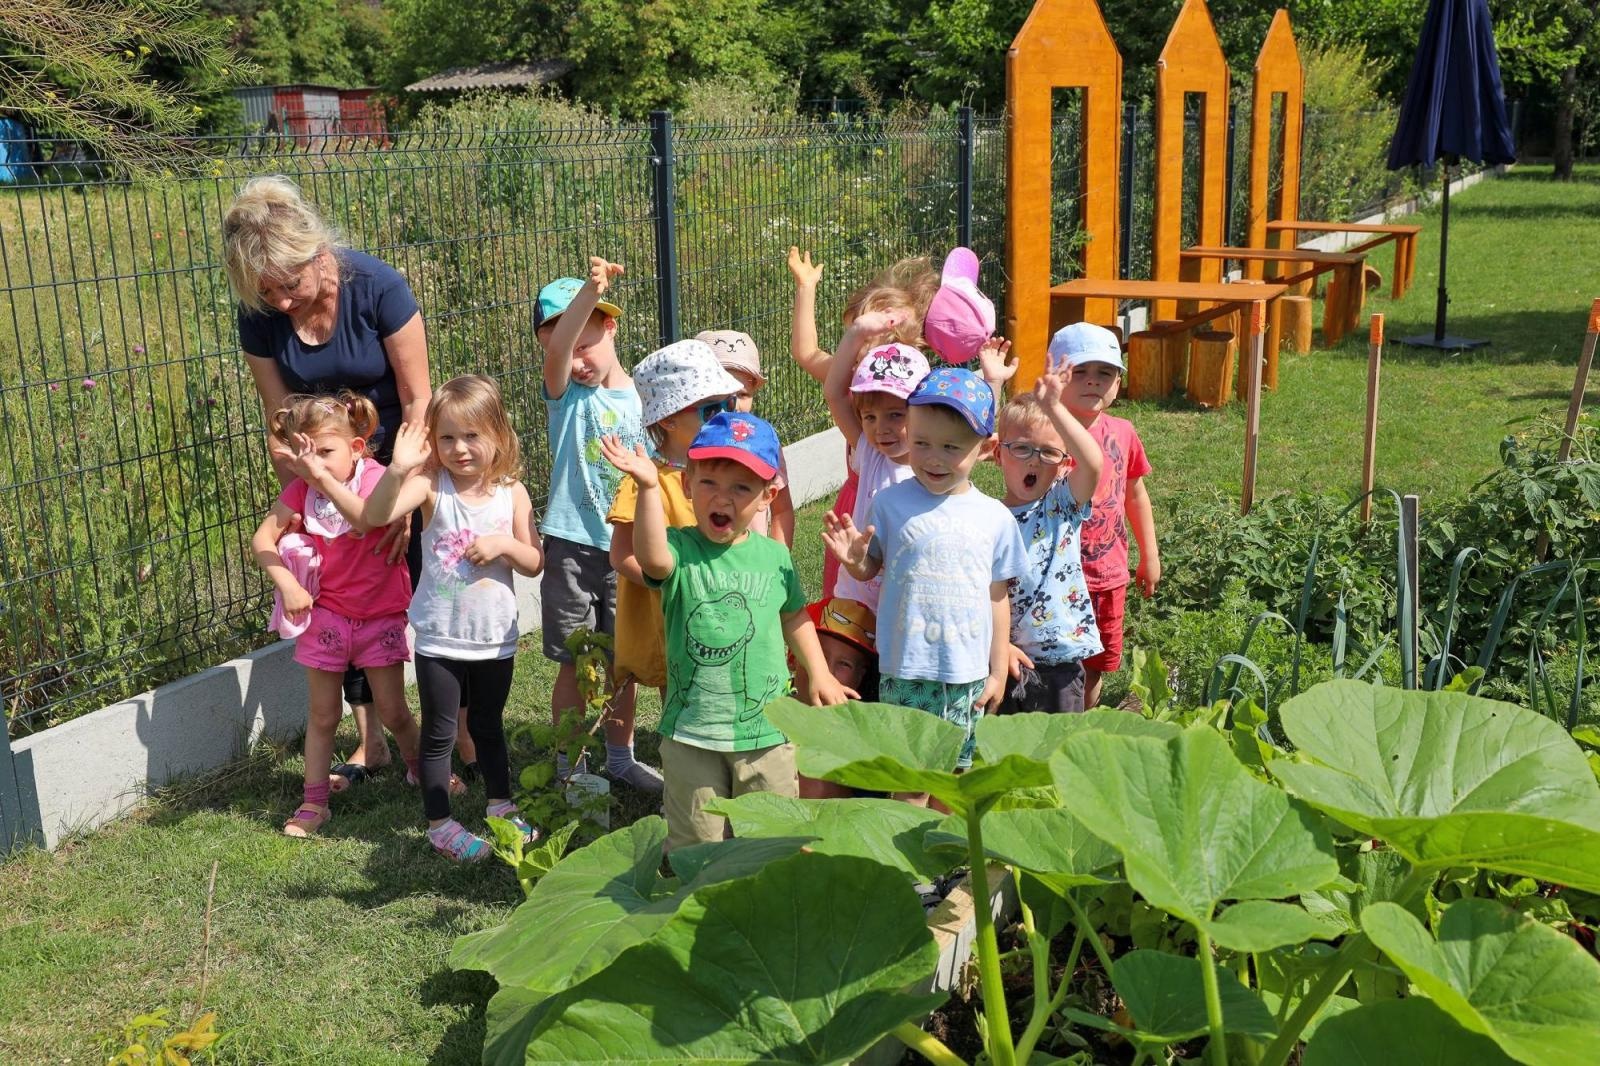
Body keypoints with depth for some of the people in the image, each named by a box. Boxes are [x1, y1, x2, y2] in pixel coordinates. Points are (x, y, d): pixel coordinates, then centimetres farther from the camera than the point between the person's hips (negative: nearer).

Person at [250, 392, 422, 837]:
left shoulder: (375, 477, -17)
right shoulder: (300, 489, -6)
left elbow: (367, 519, -38)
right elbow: (263, 538, -7)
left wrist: (323, 475, -42)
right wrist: (286, 583, -20)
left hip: (380, 615, -3)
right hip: (326, 613, 3)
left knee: (393, 712, 6)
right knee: (322, 716, 11)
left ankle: (422, 770, 33)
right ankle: (314, 803, 21)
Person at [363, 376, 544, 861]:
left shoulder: (512, 493, -4)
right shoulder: (431, 485, -12)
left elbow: (534, 563, -1)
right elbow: (375, 516, -28)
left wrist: (504, 544, -20)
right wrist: (398, 468, -42)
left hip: (495, 636, 3)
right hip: (439, 638, -2)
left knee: (490, 725, 21)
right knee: (439, 734, 9)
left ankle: (500, 806, 38)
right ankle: (440, 825, 22)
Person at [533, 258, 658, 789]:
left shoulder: (645, 400, 3)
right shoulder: (566, 393, -4)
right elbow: (555, 349, -26)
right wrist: (591, 288, -41)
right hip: (573, 546, -2)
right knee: (574, 662, 5)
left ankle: (620, 756, 32)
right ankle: (568, 766, 20)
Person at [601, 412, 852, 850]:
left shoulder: (774, 556, -1)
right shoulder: (680, 550, -10)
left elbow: (794, 616, 15)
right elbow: (652, 559, -35)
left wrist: (819, 672, 12)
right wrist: (649, 488, -43)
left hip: (766, 728, 2)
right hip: (691, 732, -2)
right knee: (695, 844, 12)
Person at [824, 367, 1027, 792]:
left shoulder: (995, 517, 0)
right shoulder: (891, 503, -5)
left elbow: (998, 597, 7)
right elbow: (869, 570, 4)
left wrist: (998, 671, 8)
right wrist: (854, 558, -20)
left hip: (967, 673, 2)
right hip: (906, 670, -2)